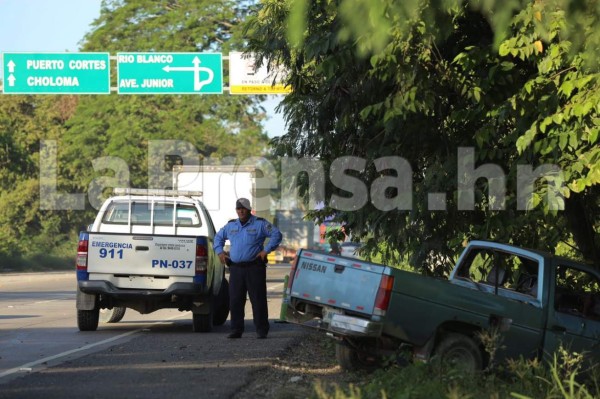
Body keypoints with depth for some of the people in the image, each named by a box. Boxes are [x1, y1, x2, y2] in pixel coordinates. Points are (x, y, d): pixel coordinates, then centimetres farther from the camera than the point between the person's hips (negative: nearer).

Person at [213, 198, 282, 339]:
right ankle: (236, 330, 9)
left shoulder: (260, 224, 1)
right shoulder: (231, 225, 15)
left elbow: (276, 234, -4)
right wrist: (219, 251, 15)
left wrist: (266, 250, -10)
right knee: (235, 301, 2)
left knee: (258, 300, -4)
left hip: (254, 268, -4)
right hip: (235, 268, 4)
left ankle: (262, 331, 0)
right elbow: (218, 237, 30)